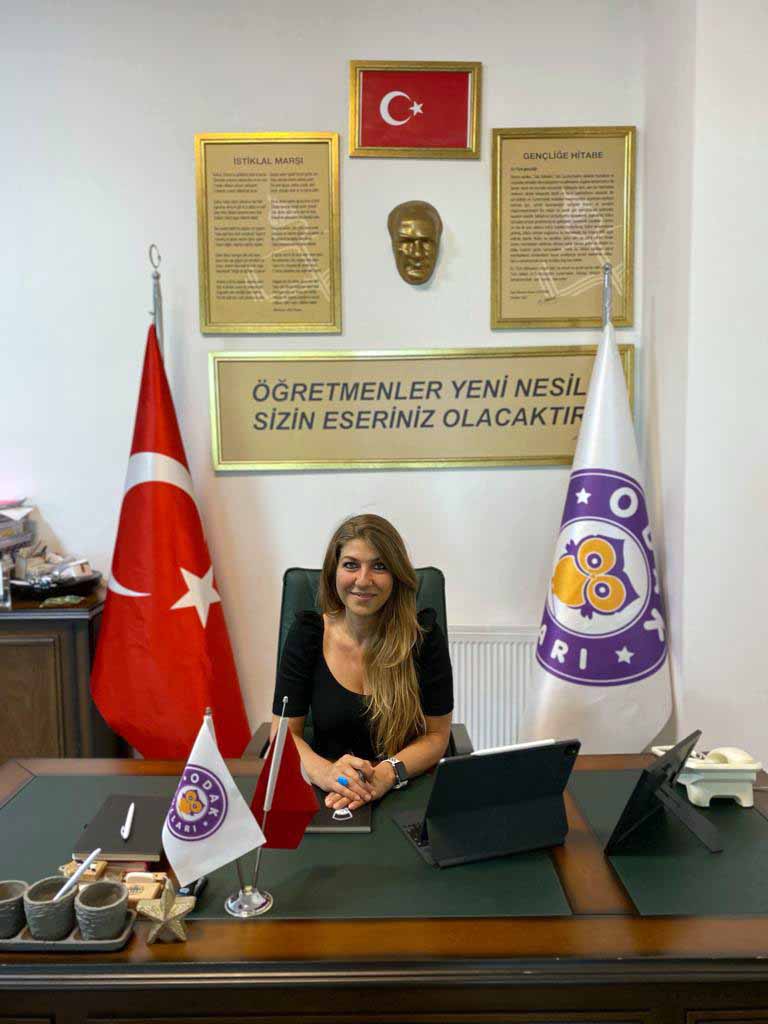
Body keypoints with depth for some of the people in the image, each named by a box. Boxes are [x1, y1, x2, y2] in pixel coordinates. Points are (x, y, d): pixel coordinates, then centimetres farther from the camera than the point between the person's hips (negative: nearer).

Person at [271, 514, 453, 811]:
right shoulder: (307, 634, -3)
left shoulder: (424, 635, -6)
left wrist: (386, 774, -21)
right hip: (326, 798, 0)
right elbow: (284, 732, -2)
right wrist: (324, 772, -23)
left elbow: (436, 735, -1)